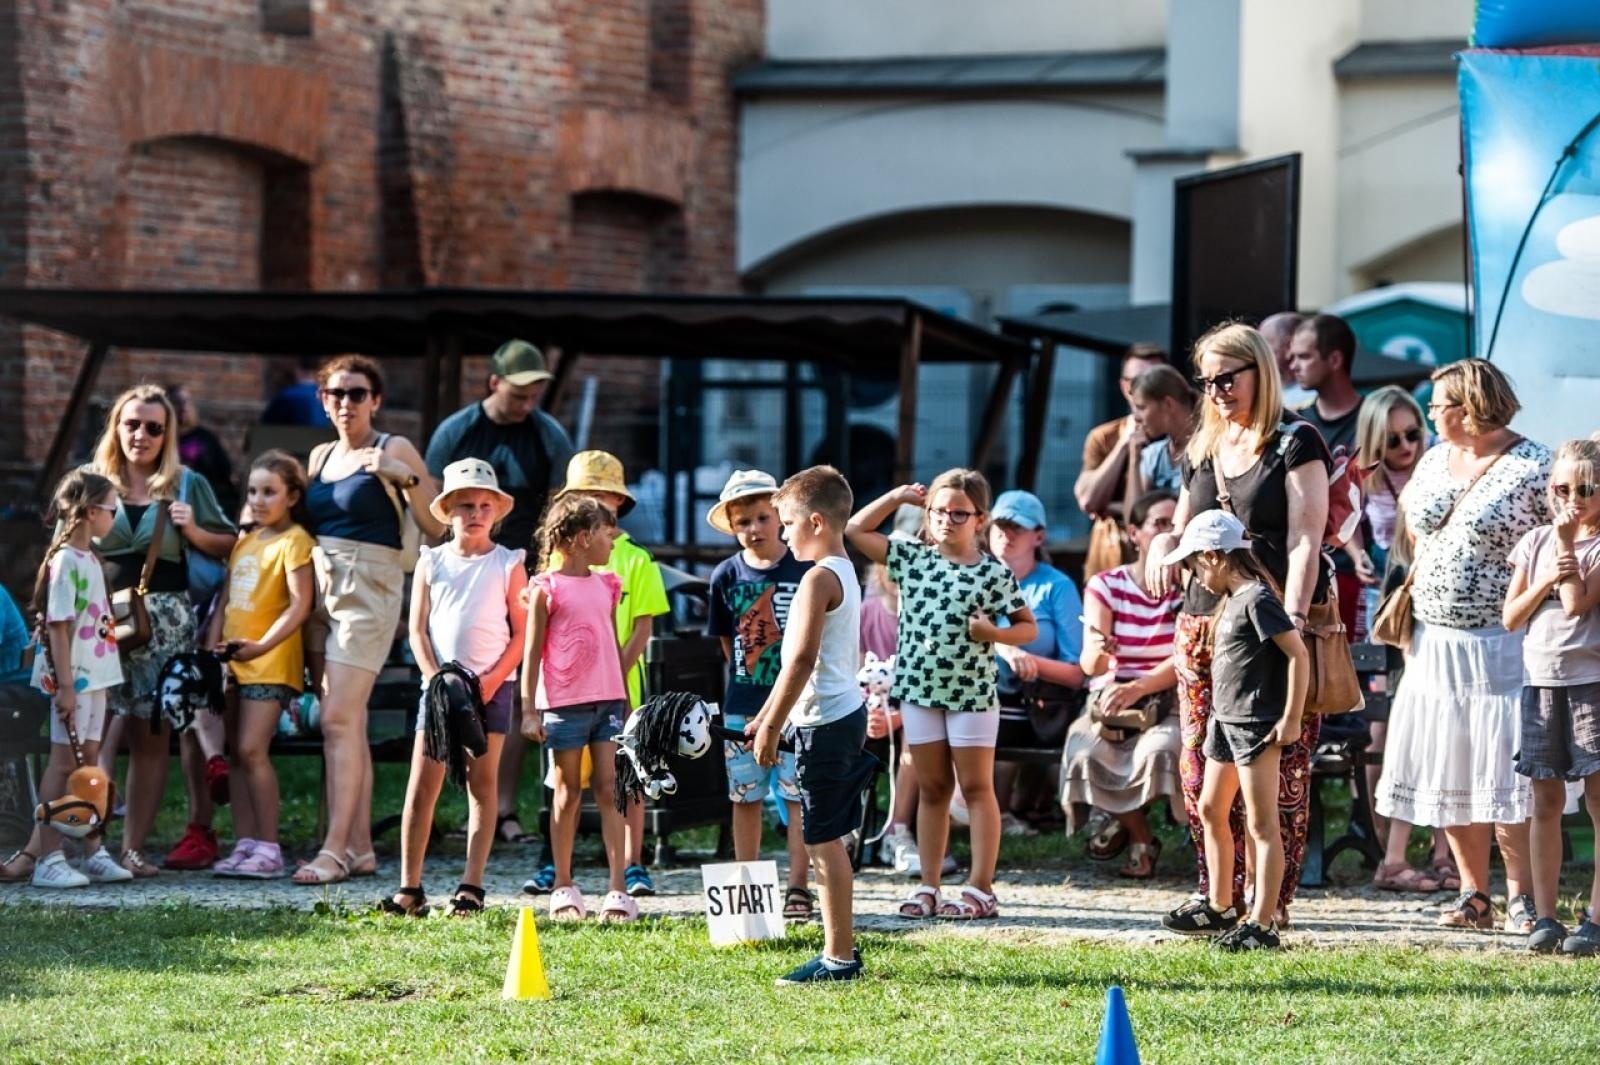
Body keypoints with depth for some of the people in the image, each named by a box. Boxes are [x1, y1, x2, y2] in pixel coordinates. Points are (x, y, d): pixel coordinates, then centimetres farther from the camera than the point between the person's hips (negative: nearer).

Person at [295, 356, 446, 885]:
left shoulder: (394, 450, -2)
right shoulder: (320, 456, 16)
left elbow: (435, 528, -6)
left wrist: (406, 477, -19)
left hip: (369, 588, -7)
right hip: (321, 587, 7)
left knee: (339, 720, -14)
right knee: (349, 724, 7)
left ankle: (335, 849, -16)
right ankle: (360, 846, 9)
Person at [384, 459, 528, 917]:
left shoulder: (508, 565, 3)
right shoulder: (432, 562, 8)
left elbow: (522, 633, 0)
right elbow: (418, 629, 6)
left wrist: (491, 681, -11)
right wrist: (436, 678, -7)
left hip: (491, 686, -1)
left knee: (482, 783, 0)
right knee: (422, 783, -4)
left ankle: (472, 887, 2)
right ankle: (410, 887, -3)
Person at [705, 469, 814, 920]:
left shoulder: (805, 569, -7)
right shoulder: (726, 575, 1)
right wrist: (747, 673, 5)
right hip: (742, 707, 3)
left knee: (798, 796, -1)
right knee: (745, 798, 9)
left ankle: (797, 888, 4)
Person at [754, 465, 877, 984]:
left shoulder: (818, 578, -15)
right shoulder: (844, 572, 16)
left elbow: (802, 659, -21)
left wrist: (772, 726, -17)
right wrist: (767, 715, 25)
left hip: (825, 722, -10)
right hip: (846, 713, 10)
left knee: (823, 840, -6)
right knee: (828, 839, 15)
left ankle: (838, 957, -4)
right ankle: (841, 948, 20)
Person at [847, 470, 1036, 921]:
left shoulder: (994, 573, -4)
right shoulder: (912, 558, 6)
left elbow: (1028, 627, 0)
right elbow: (856, 530, 10)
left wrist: (994, 633, -19)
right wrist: (897, 496, 6)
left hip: (972, 693, -4)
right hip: (919, 689, 4)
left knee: (976, 787, 1)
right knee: (932, 790, 10)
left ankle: (981, 888, 1)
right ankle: (928, 887, 13)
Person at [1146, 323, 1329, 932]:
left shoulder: (1295, 443, -1)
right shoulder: (1202, 450, 18)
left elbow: (1304, 542, -9)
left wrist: (1291, 619, -20)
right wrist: (1164, 544, 3)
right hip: (1203, 624, 6)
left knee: (1276, 768, -7)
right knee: (1200, 766, 3)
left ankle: (1271, 900, -3)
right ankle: (1218, 891, 12)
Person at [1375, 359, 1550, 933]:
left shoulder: (1533, 467, -10)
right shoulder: (1433, 462, 12)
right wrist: (1412, 594, 16)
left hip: (1501, 644, -7)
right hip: (1434, 643, 7)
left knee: (1505, 773, -7)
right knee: (1448, 772, 6)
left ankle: (1521, 897, 2)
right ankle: (1474, 896, 14)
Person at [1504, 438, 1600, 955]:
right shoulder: (1535, 541, 11)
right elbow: (1510, 616, 8)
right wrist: (1546, 579, -7)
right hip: (1541, 679, 4)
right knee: (1545, 801, 6)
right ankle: (1545, 917, 10)